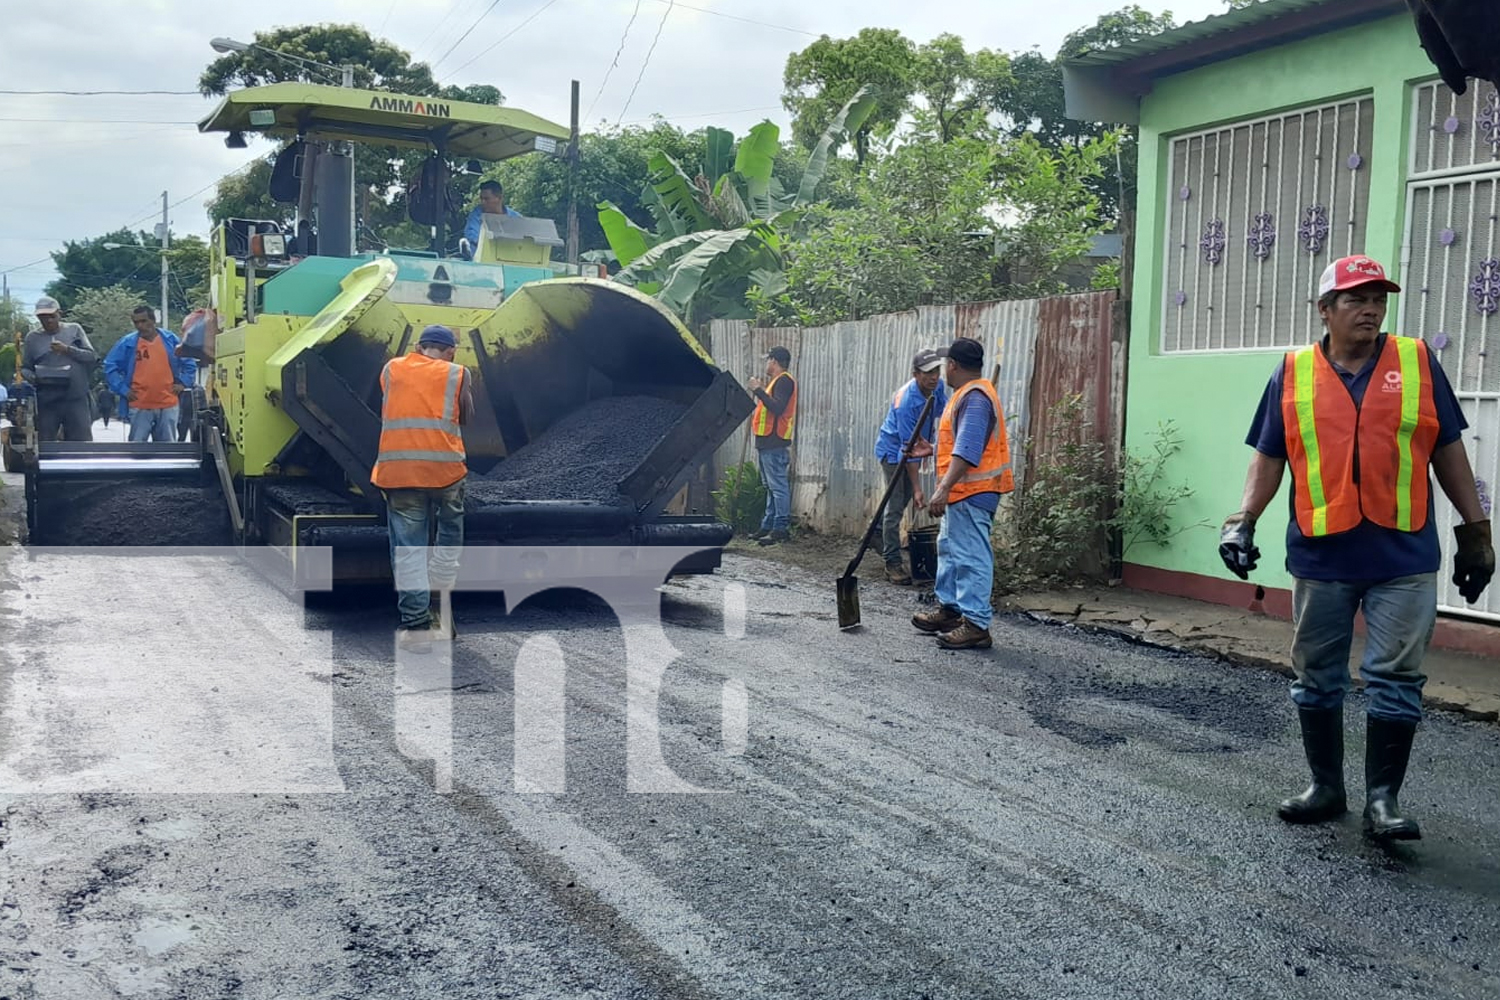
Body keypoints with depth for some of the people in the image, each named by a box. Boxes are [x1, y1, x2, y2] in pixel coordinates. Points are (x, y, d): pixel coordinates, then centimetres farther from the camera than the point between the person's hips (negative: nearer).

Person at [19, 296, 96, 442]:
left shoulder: (74, 330, 9)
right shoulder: (33, 338, 12)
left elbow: (91, 356, 2)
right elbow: (24, 368, 14)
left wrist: (67, 349, -12)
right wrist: (33, 377, -8)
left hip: (76, 398, -1)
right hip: (46, 401, 2)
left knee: (83, 441, -3)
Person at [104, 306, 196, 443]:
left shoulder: (170, 339, 5)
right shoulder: (127, 343, 0)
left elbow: (189, 363, 15)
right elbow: (109, 366, 4)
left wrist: (182, 382, 4)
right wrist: (122, 389, -3)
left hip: (168, 405, 1)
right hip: (140, 406, -1)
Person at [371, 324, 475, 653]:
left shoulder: (391, 368, 14)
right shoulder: (456, 373, 7)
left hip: (397, 468, 2)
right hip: (444, 466, -1)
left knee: (408, 547, 2)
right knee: (450, 530, 19)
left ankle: (416, 624, -3)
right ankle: (442, 595, 13)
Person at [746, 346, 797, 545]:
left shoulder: (784, 380, -10)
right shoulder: (776, 381, 22)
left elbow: (777, 408, -23)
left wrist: (759, 390, -19)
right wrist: (760, 390, 17)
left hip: (775, 442, -11)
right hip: (768, 442, 11)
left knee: (778, 486, -11)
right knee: (771, 487, 12)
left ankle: (781, 528, -13)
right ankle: (768, 526, 16)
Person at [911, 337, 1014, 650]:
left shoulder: (975, 397, -19)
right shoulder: (968, 393, 16)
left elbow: (967, 450, -28)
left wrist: (943, 488, -33)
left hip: (972, 492, -11)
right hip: (961, 492, 11)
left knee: (971, 557, -9)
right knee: (950, 549, 20)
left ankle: (976, 625, -7)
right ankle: (949, 607, 30)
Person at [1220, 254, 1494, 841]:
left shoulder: (1418, 363, 4)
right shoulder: (1293, 373, 4)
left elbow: (1448, 451, 8)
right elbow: (1268, 458, 7)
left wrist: (1475, 530, 8)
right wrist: (1243, 521, -5)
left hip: (1403, 556, -1)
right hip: (1320, 556, 1)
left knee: (1394, 681, 1)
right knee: (1316, 678, 10)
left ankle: (1383, 801, 11)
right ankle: (1325, 787, 25)